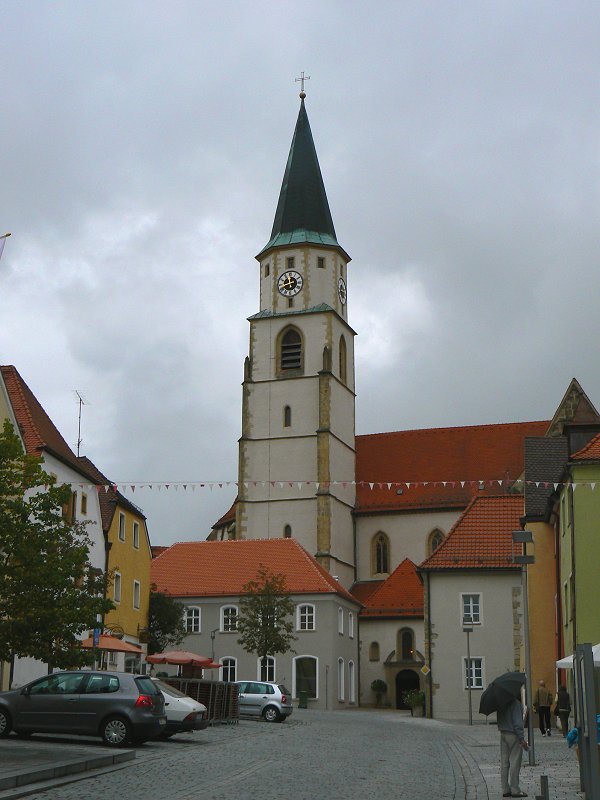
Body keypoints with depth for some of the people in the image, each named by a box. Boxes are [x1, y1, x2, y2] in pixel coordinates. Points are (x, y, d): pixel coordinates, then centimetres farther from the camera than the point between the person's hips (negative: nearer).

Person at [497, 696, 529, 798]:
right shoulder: (515, 703, -17)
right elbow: (517, 722, -18)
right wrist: (522, 738, -16)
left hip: (503, 734, 8)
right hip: (513, 735, -8)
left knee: (504, 762, 9)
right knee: (515, 762, -2)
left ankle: (505, 790, 13)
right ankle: (515, 790, 1)